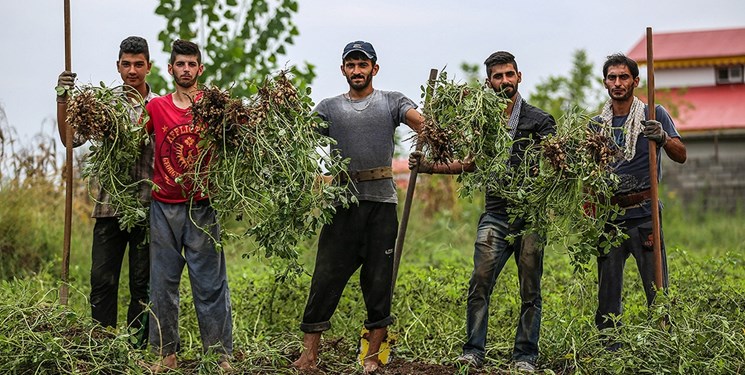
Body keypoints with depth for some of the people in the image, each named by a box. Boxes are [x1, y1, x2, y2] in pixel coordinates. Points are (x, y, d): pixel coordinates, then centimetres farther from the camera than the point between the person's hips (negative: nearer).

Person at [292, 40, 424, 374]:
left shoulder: (391, 102, 8)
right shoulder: (329, 108, 12)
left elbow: (419, 120, -10)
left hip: (382, 201, 0)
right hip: (343, 202, 1)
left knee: (379, 279, 5)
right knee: (327, 276, 0)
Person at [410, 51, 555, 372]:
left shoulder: (539, 121, 3)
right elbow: (470, 164, 23)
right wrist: (430, 167, 13)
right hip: (495, 214, 2)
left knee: (530, 290, 3)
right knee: (480, 282, -8)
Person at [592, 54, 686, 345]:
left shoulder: (654, 115, 5)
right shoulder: (597, 124, 13)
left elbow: (681, 155, -3)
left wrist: (663, 138, -23)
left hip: (644, 215, -3)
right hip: (609, 216, 3)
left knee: (658, 290, -6)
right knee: (608, 294, 5)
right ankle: (609, 351, 12)